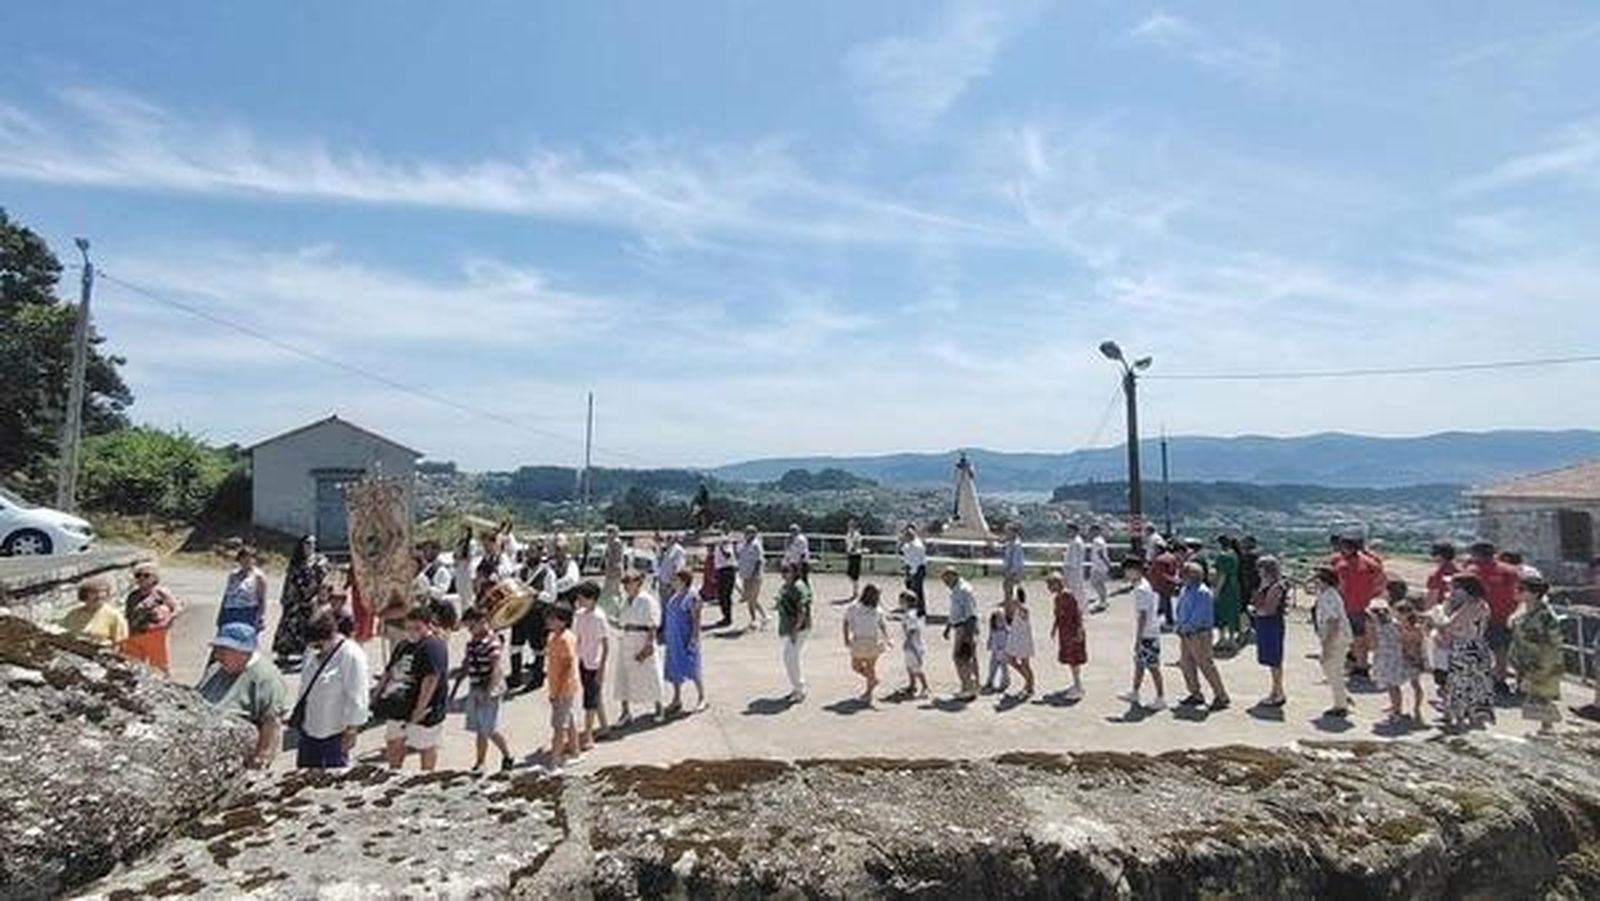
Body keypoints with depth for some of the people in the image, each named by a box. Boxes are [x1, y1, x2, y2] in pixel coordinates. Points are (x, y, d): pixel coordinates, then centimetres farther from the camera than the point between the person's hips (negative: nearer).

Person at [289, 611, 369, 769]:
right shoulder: (317, 654, 5)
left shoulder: (351, 655, -20)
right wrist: (296, 715, 20)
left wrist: (351, 731, -16)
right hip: (309, 729, 8)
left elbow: (356, 698, -19)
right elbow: (306, 688, 19)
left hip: (333, 733, -8)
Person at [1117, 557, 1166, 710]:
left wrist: (1138, 639, -20)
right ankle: (1135, 693, 31)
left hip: (1147, 635, -10)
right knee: (1139, 663, 19)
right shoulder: (1145, 585, 9)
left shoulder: (1141, 590, -22)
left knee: (1153, 667, 1)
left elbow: (1142, 616, -23)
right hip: (1147, 633, 10)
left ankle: (1161, 699, 11)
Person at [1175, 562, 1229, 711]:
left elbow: (1199, 616, -21)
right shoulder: (1184, 590, 10)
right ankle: (1196, 695, 24)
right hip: (1186, 634, 9)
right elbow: (1180, 609, 19)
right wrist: (1180, 626, 7)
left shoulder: (1203, 592, -17)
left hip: (1199, 634, -9)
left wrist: (1186, 627, -14)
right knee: (1186, 664, 13)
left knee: (1206, 665, -3)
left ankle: (1221, 697, 8)